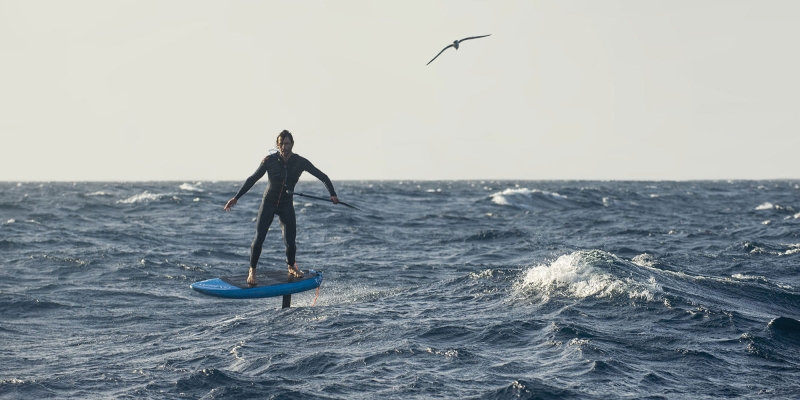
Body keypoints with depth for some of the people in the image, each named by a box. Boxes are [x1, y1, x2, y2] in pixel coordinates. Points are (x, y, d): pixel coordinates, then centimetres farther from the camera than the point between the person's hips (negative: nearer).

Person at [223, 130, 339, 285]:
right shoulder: (270, 160, -12)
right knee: (259, 238, -12)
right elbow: (252, 179, -3)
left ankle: (291, 267, 25)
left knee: (290, 242, -6)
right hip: (268, 203, -1)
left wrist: (333, 194, -16)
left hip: (287, 205, 1)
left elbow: (322, 177, -4)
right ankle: (252, 271, 7)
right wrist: (236, 198, -5)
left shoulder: (300, 162, -10)